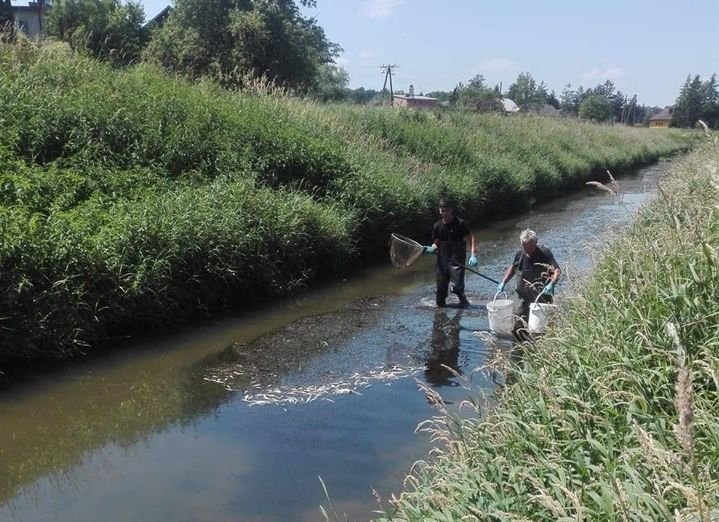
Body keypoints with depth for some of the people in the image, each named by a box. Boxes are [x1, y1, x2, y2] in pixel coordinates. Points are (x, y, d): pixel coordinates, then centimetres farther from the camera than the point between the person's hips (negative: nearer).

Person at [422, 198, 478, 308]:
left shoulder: (460, 223, -9)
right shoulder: (437, 226, 4)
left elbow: (471, 238, -9)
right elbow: (436, 243, 11)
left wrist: (473, 255, -20)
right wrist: (431, 249, -12)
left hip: (457, 260, -4)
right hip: (443, 259, 4)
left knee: (457, 285, -12)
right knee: (441, 286, 7)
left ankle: (463, 299, 17)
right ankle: (440, 303, 27)